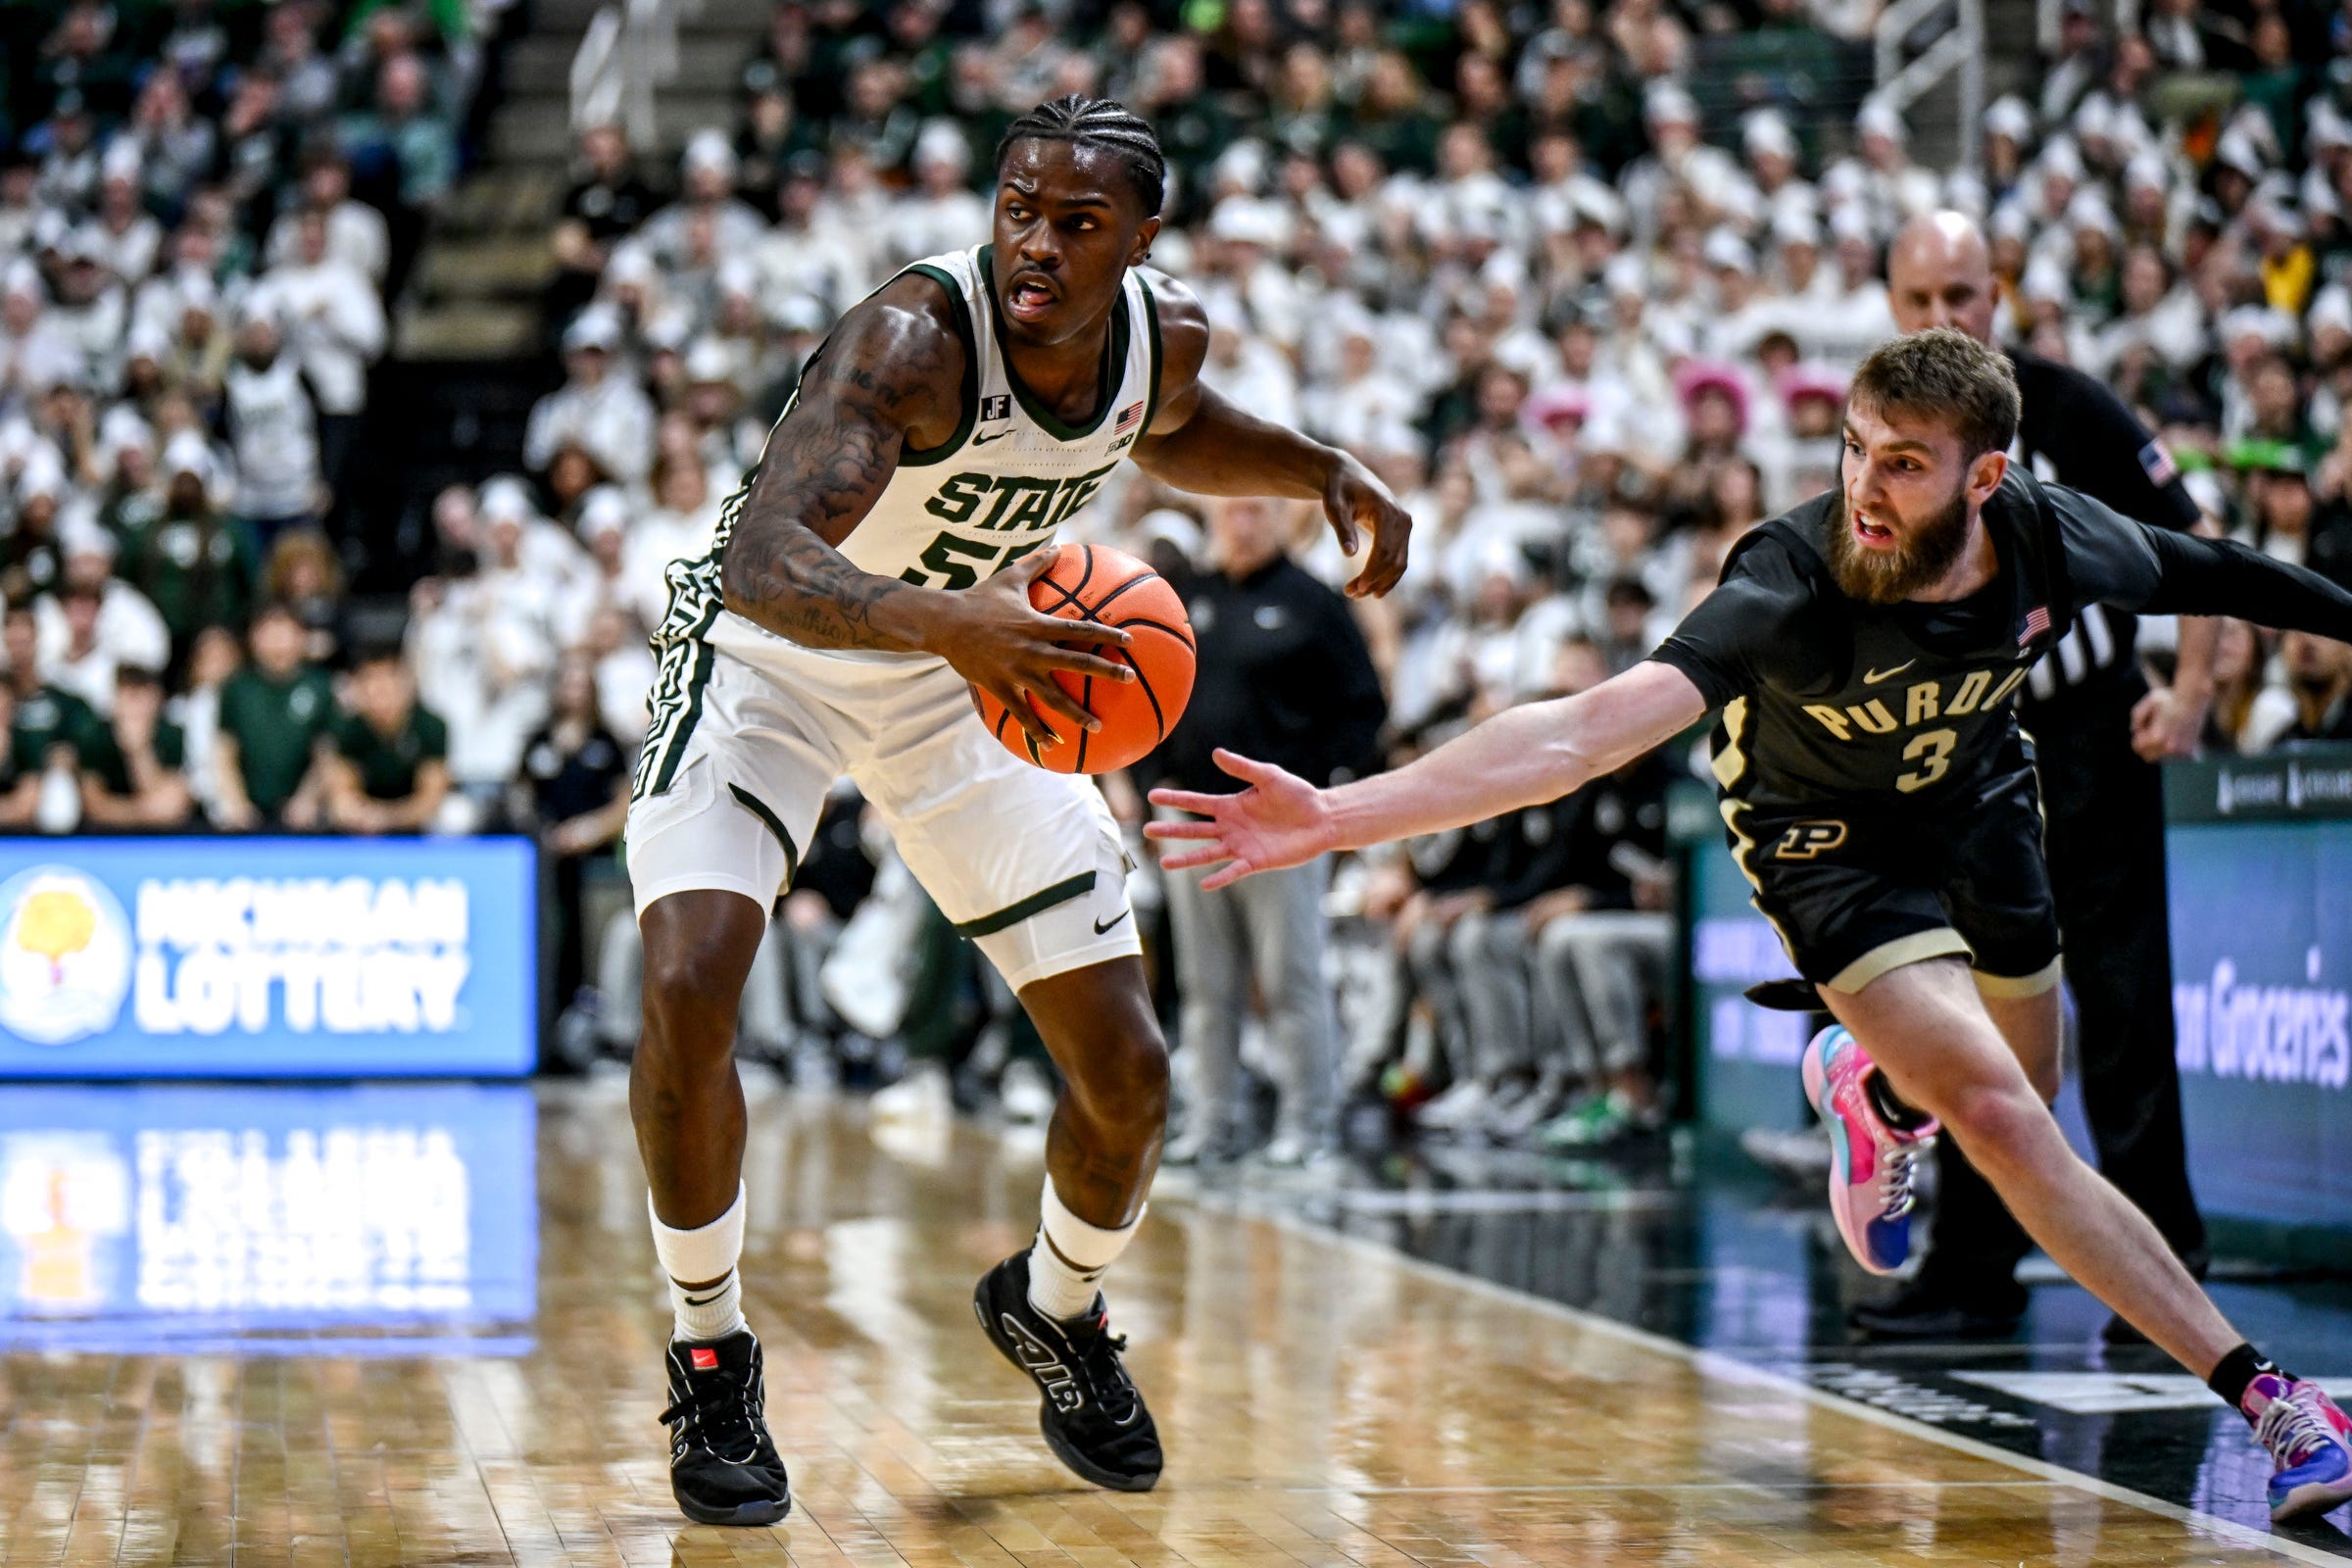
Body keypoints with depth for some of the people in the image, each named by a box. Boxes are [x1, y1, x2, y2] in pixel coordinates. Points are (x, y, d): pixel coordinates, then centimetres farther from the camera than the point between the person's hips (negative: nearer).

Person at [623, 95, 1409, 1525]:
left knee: (1129, 1071, 0)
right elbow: (765, 565, -47)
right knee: (689, 988, -28)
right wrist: (949, 623, -64)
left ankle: (1057, 1310, 33)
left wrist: (1330, 471, -3)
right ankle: (712, 1354, -5)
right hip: (774, 653, -5)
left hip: (975, 672, 5)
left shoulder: (1168, 333, -14)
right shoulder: (916, 334, -33)